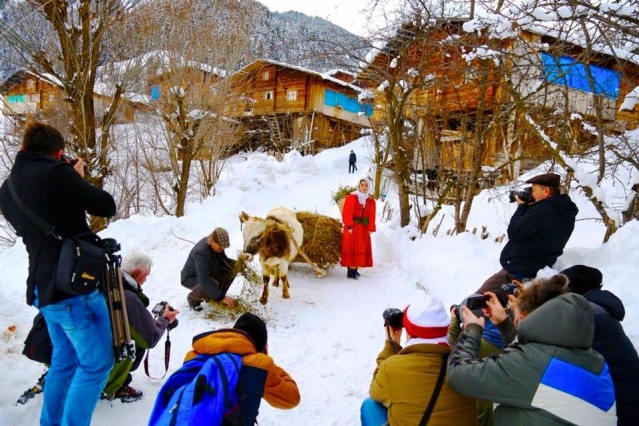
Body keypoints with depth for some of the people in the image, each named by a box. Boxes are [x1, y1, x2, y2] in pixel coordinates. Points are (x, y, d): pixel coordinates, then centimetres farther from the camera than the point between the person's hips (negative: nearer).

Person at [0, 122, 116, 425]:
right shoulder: (57, 173, -12)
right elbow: (107, 207, -6)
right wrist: (79, 180, 10)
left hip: (44, 288, 9)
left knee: (64, 360, 22)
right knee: (96, 363, 1)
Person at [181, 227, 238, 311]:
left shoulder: (217, 246, -14)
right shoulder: (201, 252, -37)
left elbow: (223, 260, 4)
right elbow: (204, 281, -42)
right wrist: (222, 297, -44)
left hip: (209, 273, 8)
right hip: (191, 278, -8)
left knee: (233, 267, -9)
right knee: (212, 284, -37)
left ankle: (214, 296, 6)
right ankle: (193, 298, -4)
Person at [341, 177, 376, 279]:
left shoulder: (371, 201, 9)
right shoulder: (351, 198, -8)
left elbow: (371, 216, 8)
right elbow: (347, 213, -11)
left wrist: (370, 229, 0)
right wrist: (349, 226, -18)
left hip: (364, 229, 6)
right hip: (352, 228, -6)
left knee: (362, 249, 6)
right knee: (352, 248, -7)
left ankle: (355, 269, 14)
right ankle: (350, 272, -5)